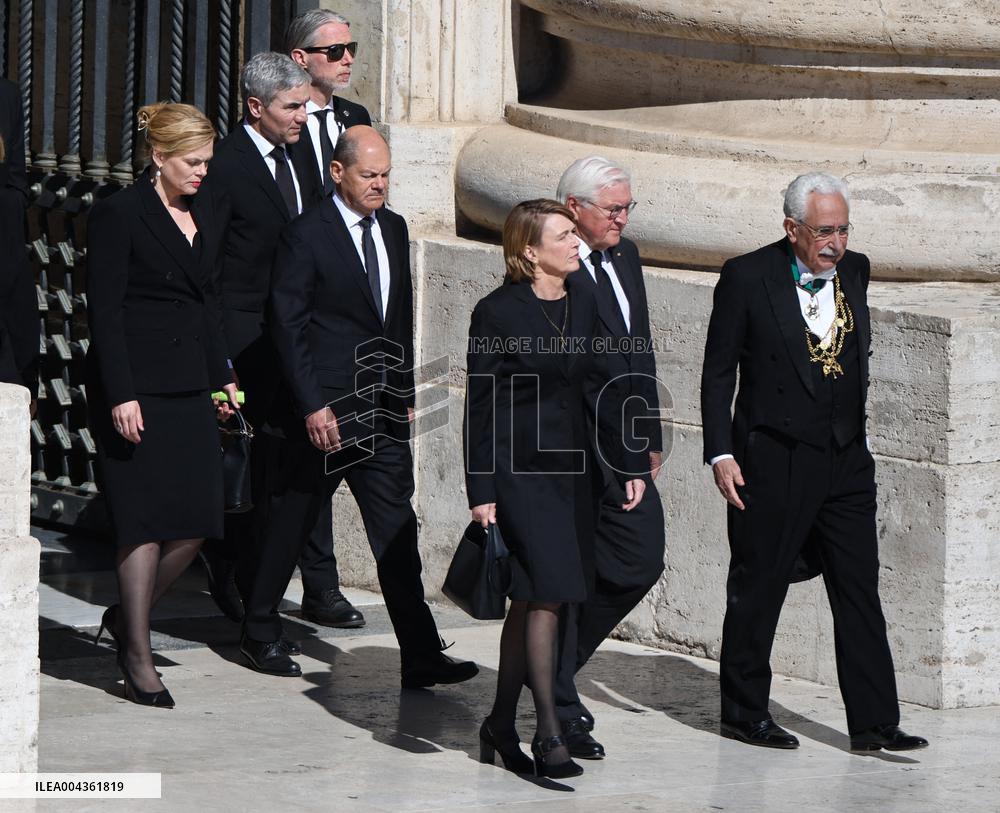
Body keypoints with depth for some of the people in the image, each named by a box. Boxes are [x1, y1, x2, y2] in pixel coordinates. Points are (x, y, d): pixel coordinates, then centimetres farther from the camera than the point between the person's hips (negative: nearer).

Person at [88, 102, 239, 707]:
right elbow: (103, 310, -11)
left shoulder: (205, 219, 13)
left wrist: (221, 376, 14)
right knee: (146, 522, -6)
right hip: (137, 386, -7)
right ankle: (139, 661, 2)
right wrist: (120, 395, -16)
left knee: (197, 522, 1)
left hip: (189, 386, 7)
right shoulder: (119, 215, -8)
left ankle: (128, 617, 23)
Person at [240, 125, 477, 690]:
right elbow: (288, 325, -11)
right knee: (291, 522, 9)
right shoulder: (307, 236, -9)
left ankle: (421, 657, -4)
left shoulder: (393, 229, 11)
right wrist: (312, 405, -16)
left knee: (398, 533, -1)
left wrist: (406, 392, 13)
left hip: (383, 410, 5)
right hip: (325, 409, -5)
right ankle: (261, 633, 27)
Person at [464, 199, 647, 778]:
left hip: (576, 469, 6)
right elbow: (481, 407, -6)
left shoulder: (584, 303, 9)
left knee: (531, 600, 10)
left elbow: (600, 389, 14)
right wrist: (481, 491, -9)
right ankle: (548, 734, -9)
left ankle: (502, 724, 18)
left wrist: (630, 463, 9)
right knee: (546, 594, -13)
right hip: (522, 470, -6)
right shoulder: (498, 313, -8)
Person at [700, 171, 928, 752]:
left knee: (860, 591, 1)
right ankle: (744, 711, 18)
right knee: (758, 589, 5)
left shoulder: (855, 271, 7)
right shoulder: (748, 277, -7)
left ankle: (874, 723, 3)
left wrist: (854, 430, 15)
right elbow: (718, 372, -3)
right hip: (773, 460, -4)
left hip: (845, 463, 5)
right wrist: (721, 454, -9)